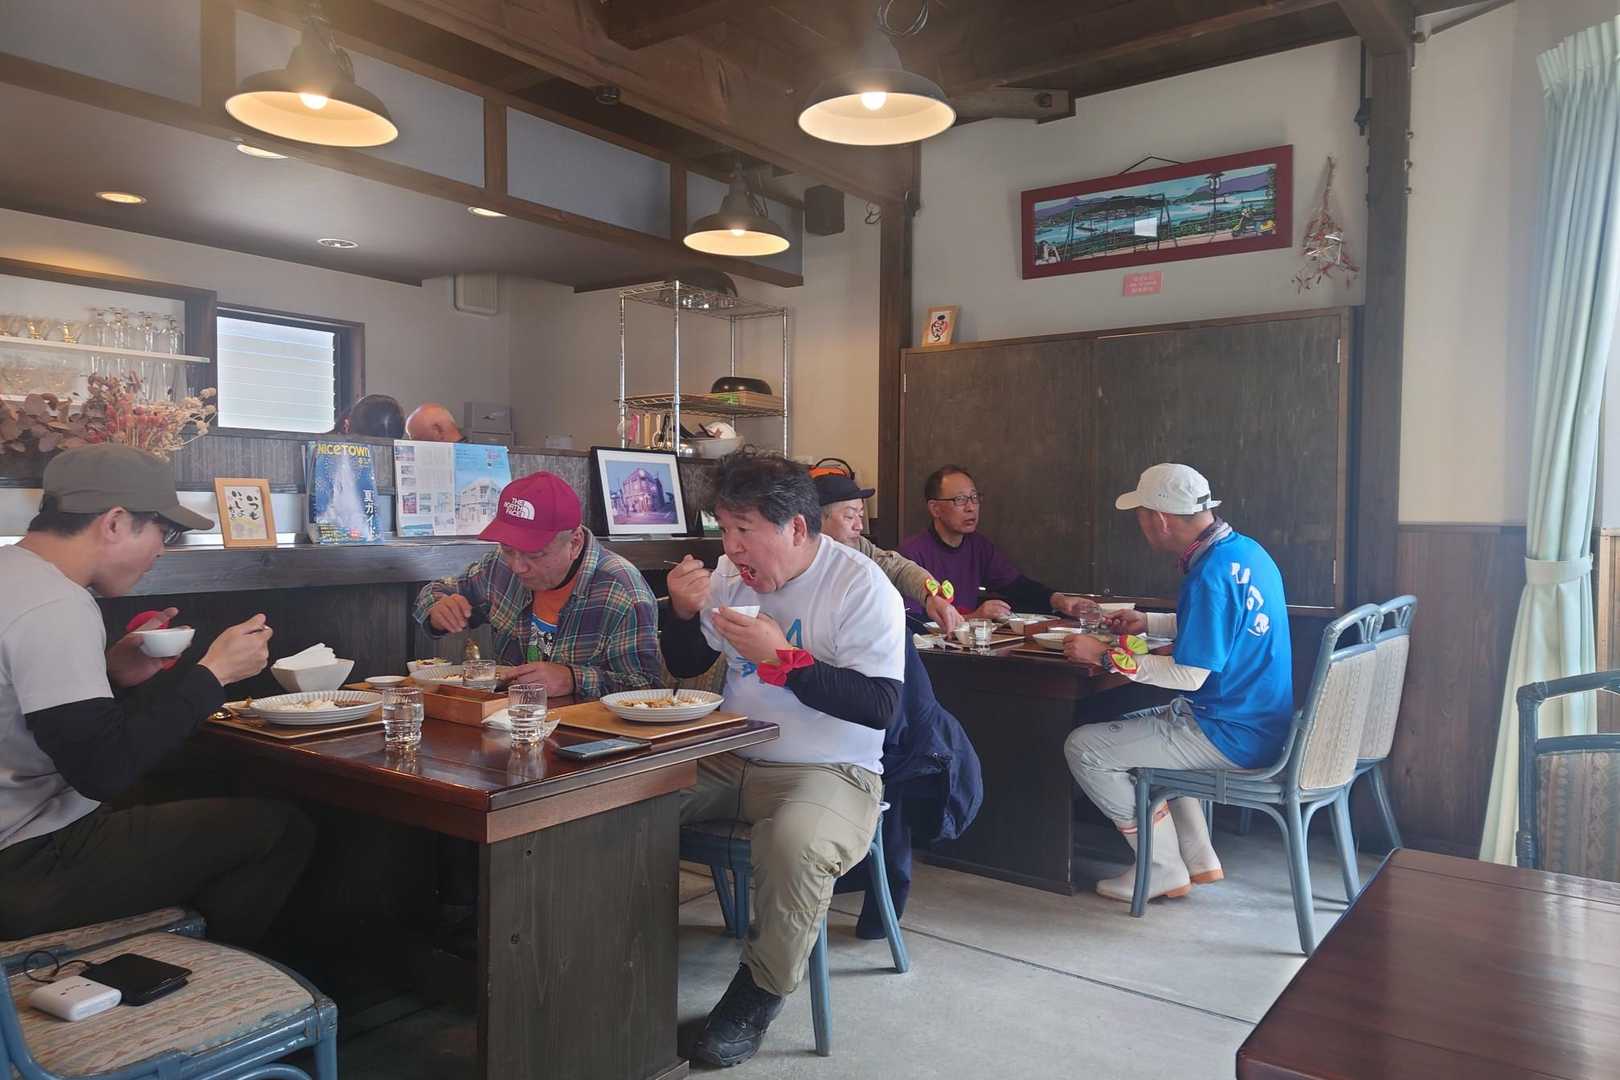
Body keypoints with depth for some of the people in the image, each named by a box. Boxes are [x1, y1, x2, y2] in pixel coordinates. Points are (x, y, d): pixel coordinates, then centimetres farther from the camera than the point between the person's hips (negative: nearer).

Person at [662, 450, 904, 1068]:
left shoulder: (862, 587, -13)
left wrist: (782, 657, -24)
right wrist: (684, 612, -6)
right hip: (728, 761, 6)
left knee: (795, 845, -36)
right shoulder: (732, 573, 5)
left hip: (829, 771, -6)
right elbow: (683, 666, 15)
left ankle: (758, 994, -8)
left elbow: (879, 706, -21)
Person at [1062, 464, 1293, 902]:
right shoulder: (1245, 550, 5)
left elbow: (1189, 676, -25)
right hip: (1261, 722, 10)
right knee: (1134, 727, 30)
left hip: (1230, 737, -10)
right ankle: (1198, 859, 27)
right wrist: (1149, 623, 19)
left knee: (1084, 748, -6)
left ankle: (1165, 871, 7)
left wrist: (1107, 656, -16)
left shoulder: (1209, 576, -26)